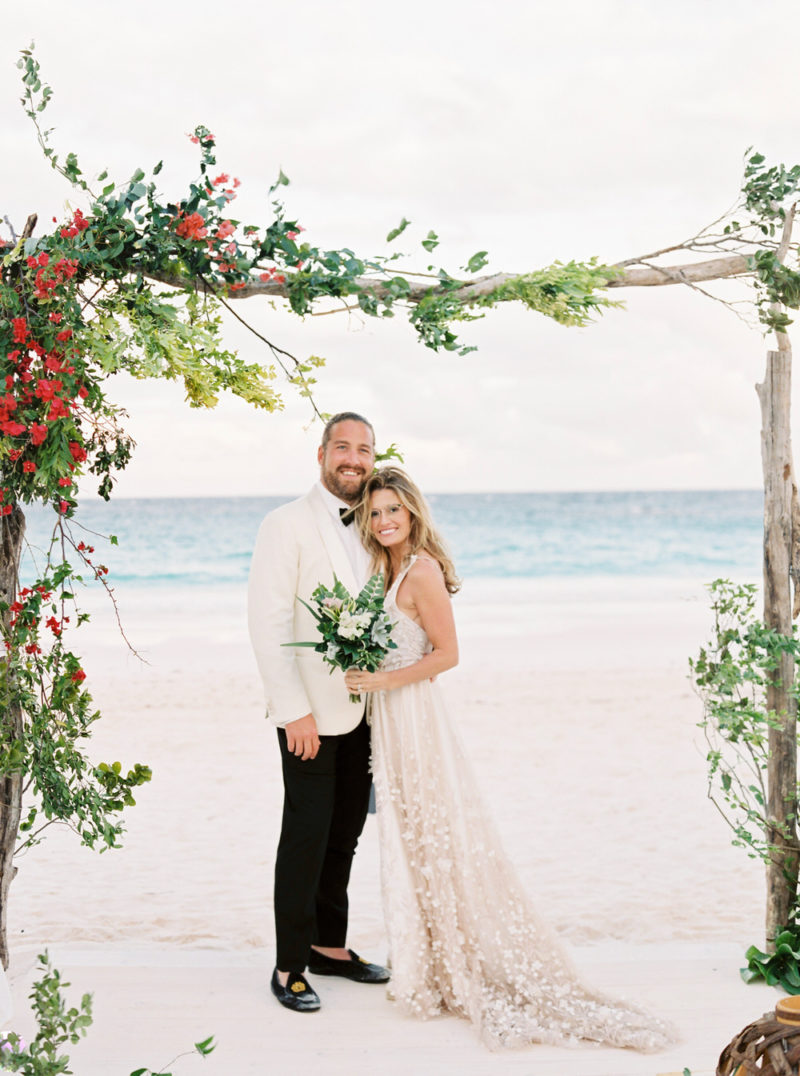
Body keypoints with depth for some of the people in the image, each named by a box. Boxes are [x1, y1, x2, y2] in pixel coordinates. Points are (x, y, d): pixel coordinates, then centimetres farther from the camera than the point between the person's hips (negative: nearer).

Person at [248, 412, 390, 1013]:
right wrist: (294, 710, -17)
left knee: (346, 833, 13)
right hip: (312, 714, -6)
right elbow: (268, 623, -13)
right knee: (306, 835, -2)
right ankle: (291, 967, 9)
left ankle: (331, 946, 26)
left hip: (362, 709, 6)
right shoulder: (288, 525, -8)